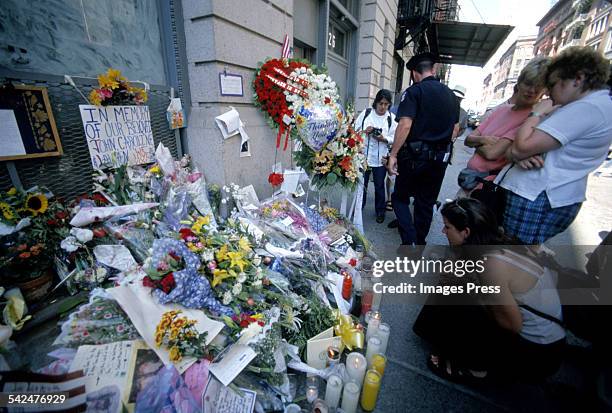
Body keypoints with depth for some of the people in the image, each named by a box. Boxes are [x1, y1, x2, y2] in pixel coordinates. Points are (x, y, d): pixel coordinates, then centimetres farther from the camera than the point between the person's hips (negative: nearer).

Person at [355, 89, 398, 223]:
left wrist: (384, 139, -18)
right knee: (362, 184, 12)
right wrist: (364, 131, -16)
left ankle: (380, 211, 27)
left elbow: (395, 138, 0)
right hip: (363, 155, 1)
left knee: (379, 186, 10)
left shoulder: (391, 118, 0)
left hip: (380, 158, 0)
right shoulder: (366, 113, 2)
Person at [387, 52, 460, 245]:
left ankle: (410, 242, -5)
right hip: (441, 158, 6)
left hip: (415, 155, -6)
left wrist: (393, 155, -18)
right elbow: (456, 128, 16)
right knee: (426, 203, 14)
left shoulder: (414, 91, -7)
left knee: (400, 198, 8)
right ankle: (419, 245, 25)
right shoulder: (451, 95, 13)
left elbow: (405, 125, -20)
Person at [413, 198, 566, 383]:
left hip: (537, 353, -7)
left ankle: (475, 368, 11)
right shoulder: (498, 241, -7)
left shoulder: (492, 263, -31)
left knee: (448, 309, -12)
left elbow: (513, 324, -20)